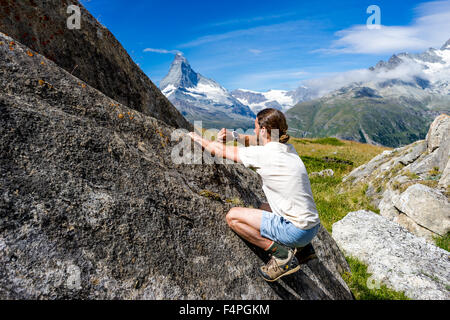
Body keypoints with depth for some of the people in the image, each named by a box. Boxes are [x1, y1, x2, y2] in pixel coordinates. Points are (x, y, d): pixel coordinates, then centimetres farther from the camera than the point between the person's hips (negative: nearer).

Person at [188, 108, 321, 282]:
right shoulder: (287, 148, 5)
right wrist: (233, 135, 11)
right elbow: (256, 141, 24)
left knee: (233, 216, -6)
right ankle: (303, 247, 20)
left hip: (296, 230, -8)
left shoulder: (264, 155, -18)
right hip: (313, 226, 9)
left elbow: (221, 151, -5)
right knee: (264, 208, 33)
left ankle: (282, 255, -4)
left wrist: (199, 139, 13)